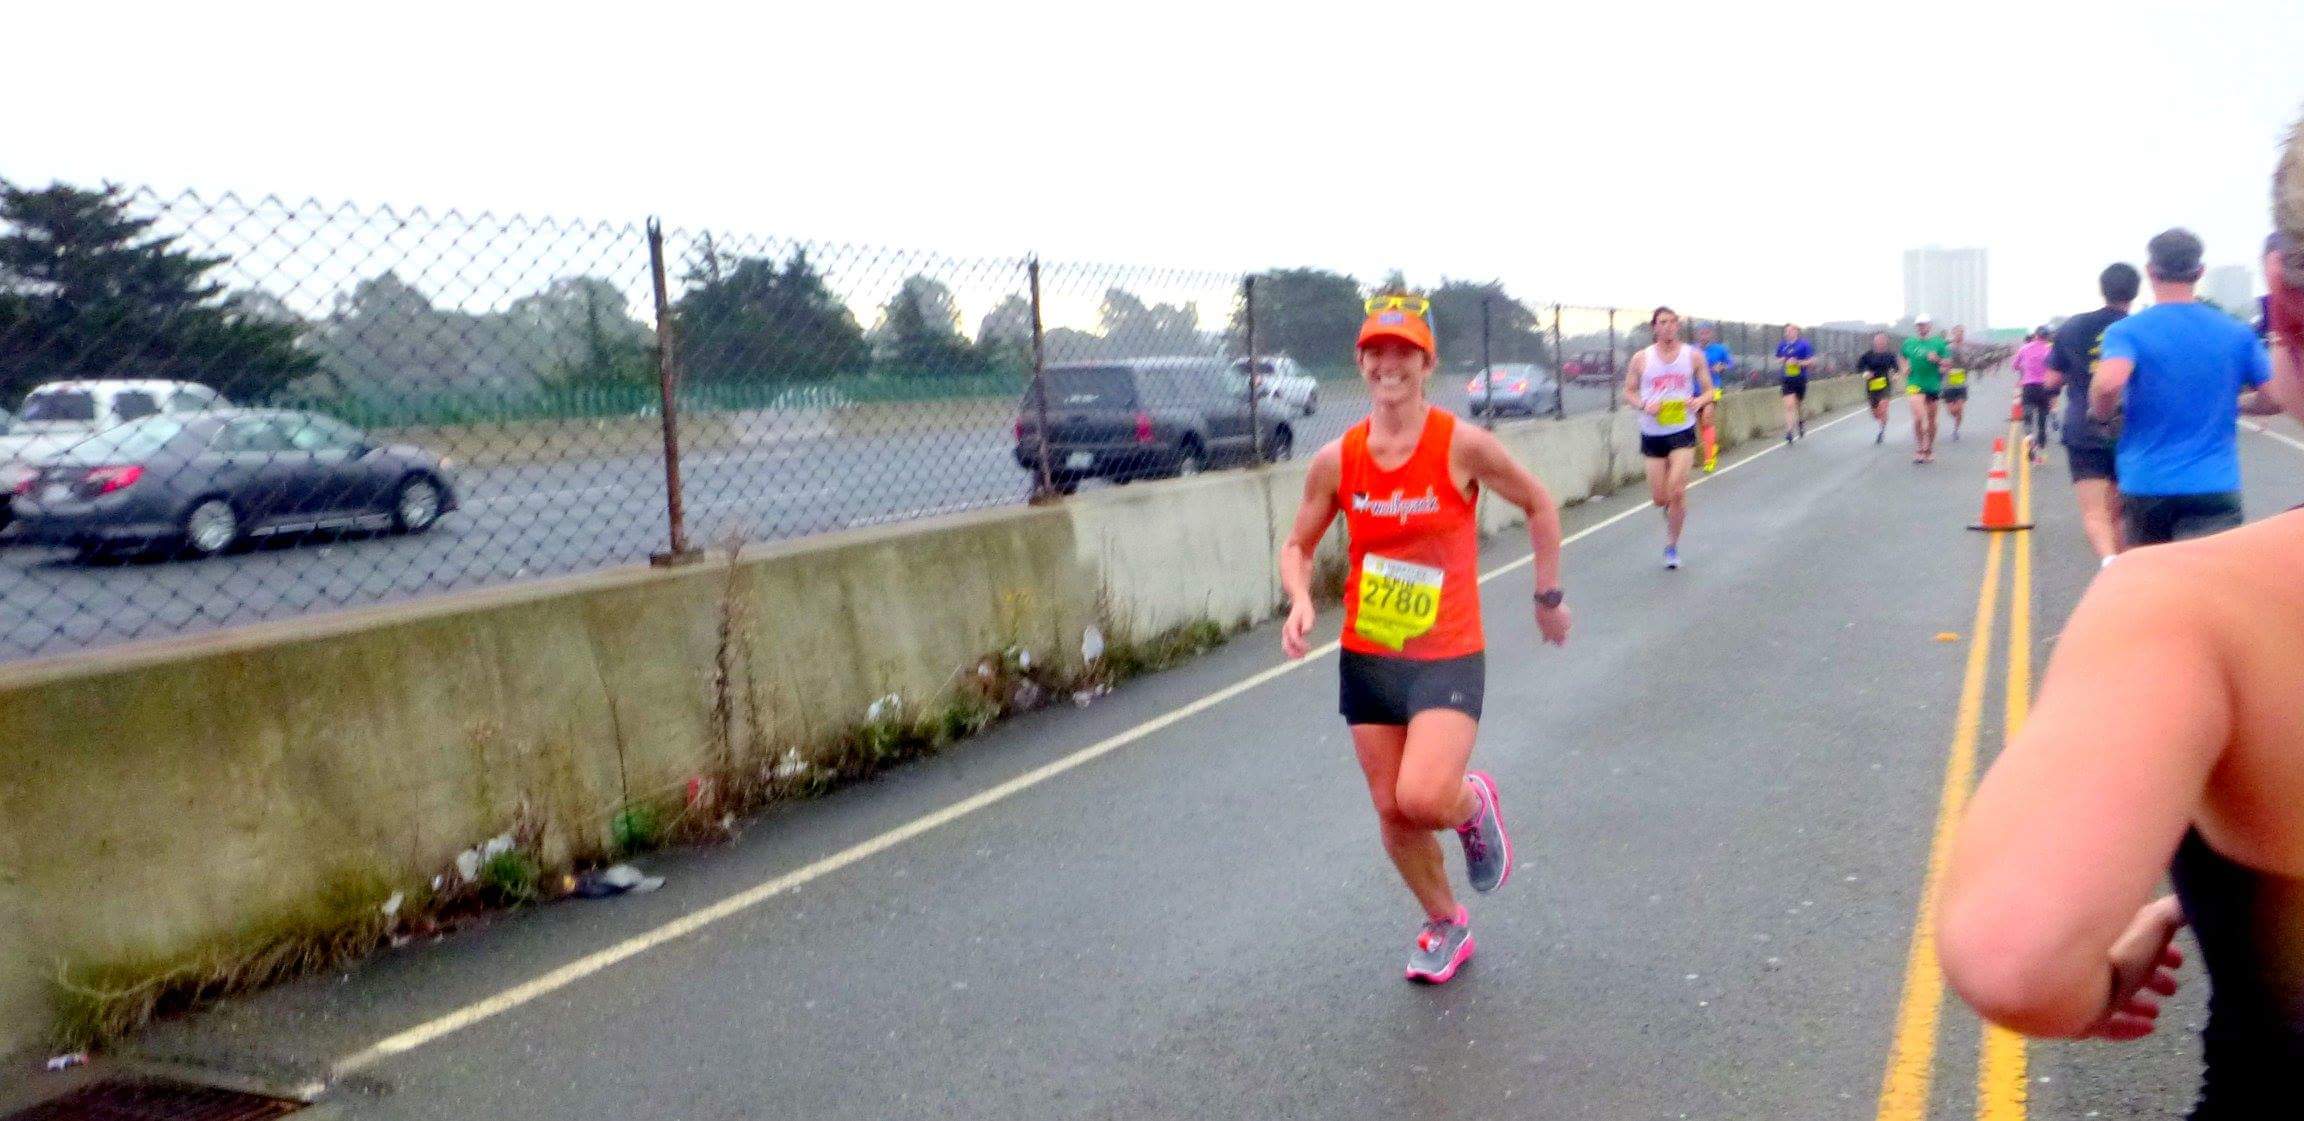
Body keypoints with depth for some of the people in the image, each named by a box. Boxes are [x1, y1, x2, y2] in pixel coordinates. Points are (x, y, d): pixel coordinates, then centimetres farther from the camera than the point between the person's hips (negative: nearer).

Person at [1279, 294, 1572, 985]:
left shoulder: (1462, 445, -13)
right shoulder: (1335, 460, -4)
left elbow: (1538, 504, 2)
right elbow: (1298, 546, 8)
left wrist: (1548, 595, 7)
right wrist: (1300, 601, -13)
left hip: (1448, 659, -4)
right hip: (1365, 659, 4)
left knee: (1423, 797, -22)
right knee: (1391, 809, 11)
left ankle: (1475, 804, 17)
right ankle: (1445, 927, 36)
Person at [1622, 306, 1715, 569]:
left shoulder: (1693, 356, 1)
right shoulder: (1641, 358, 1)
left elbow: (1708, 390, 7)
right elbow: (1628, 393, 6)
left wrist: (1696, 401, -16)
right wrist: (1645, 405, -15)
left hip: (1682, 431, -1)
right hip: (1652, 433, 1)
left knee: (1677, 490, -13)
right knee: (1659, 498, 3)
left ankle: (1672, 545, 4)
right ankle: (1672, 511, 41)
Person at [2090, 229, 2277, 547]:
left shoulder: (2127, 331, -5)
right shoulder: (2237, 333, 5)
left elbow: (2108, 383, -26)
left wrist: (2101, 414, -5)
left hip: (2146, 484, 0)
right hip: (2215, 486, 0)